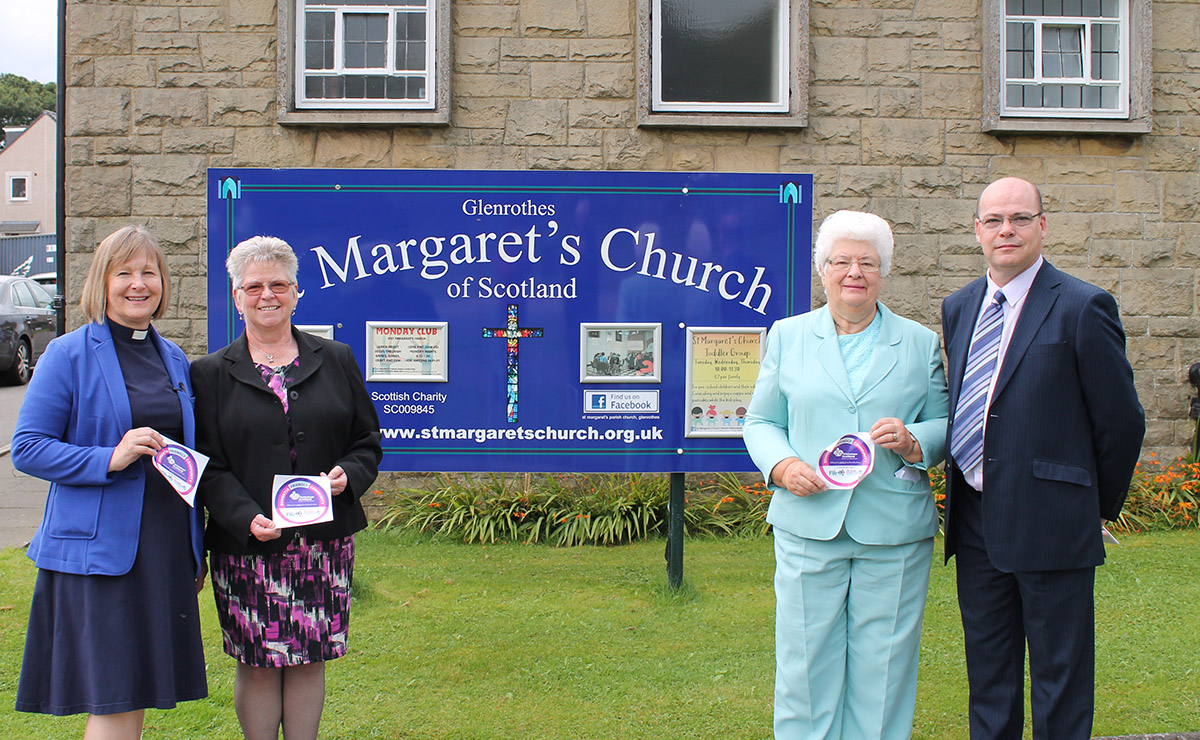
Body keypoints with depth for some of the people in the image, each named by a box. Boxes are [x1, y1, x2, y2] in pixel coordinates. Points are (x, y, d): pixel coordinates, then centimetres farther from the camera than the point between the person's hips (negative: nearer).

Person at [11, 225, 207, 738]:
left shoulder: (174, 359, 14)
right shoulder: (70, 355, -3)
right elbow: (27, 449, -7)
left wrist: (197, 549, 18)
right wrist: (109, 459, -20)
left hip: (167, 551, 6)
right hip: (98, 549, -5)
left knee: (136, 695, 10)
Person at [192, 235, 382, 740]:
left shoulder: (336, 361, 10)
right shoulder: (211, 374, 4)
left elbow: (367, 441, 13)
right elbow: (207, 466, -2)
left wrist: (347, 476, -9)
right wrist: (247, 518, -18)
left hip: (324, 542, 2)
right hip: (246, 544, -2)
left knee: (309, 660, 6)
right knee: (257, 662, 1)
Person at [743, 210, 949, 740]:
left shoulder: (919, 343, 11)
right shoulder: (787, 336, 11)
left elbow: (944, 427, 10)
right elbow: (761, 421, 11)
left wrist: (912, 441, -11)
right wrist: (780, 464, -9)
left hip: (894, 534, 0)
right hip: (808, 527, 0)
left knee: (882, 669, 3)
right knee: (805, 665, 2)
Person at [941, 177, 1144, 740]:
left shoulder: (1082, 308, -9)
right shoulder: (958, 309, 11)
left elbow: (1122, 420, -5)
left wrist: (1101, 505, 3)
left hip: (1050, 525, -6)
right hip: (976, 525, 6)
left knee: (1060, 687, 4)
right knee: (988, 680, 16)